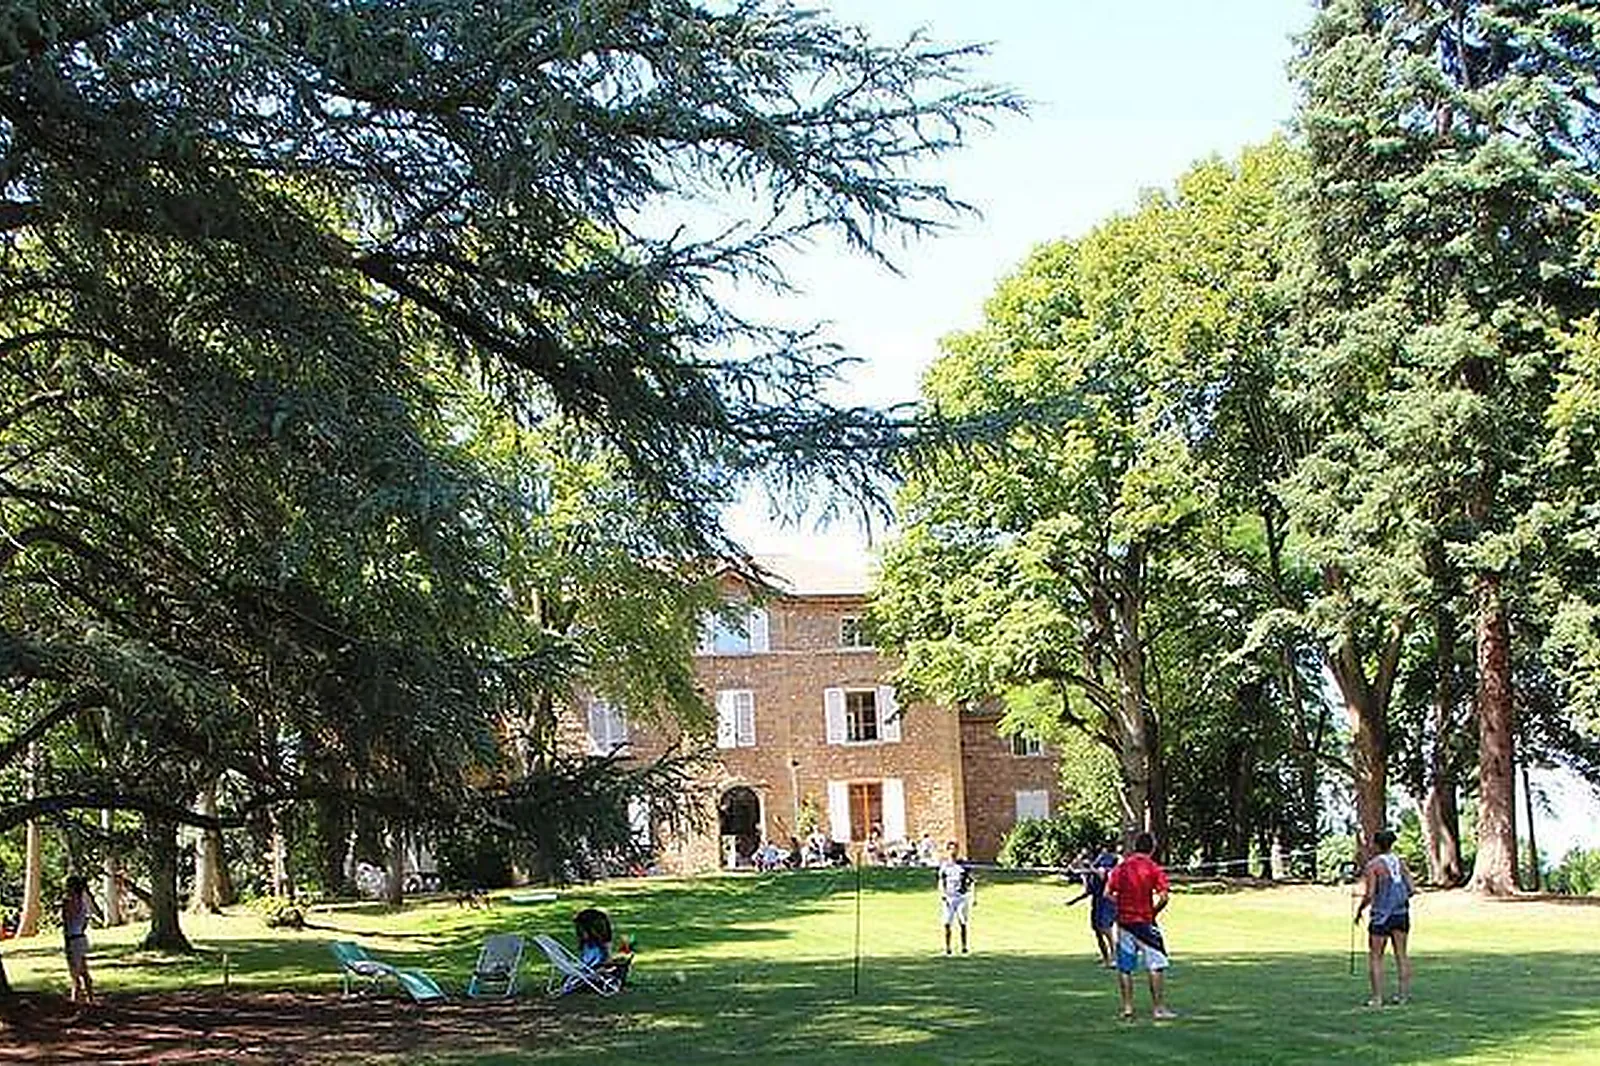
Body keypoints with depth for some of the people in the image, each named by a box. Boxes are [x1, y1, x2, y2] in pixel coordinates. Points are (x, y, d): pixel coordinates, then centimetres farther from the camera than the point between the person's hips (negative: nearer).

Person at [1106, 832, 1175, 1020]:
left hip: (1123, 921, 4)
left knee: (1124, 968, 10)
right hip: (1144, 922, -4)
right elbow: (1164, 897, -14)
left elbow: (1108, 893, 5)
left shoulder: (1121, 867, 6)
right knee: (1157, 966, 2)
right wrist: (1154, 912, 1)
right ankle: (1159, 1008, -1)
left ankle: (1127, 1007, 12)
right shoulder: (1154, 868, -6)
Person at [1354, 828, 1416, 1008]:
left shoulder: (1372, 865, -11)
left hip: (1381, 915, -5)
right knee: (1401, 954, 13)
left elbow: (1369, 895, -14)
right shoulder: (1400, 862, 4)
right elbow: (1413, 889, 4)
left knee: (1375, 957, 2)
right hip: (1401, 913, 5)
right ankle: (1405, 994, 15)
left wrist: (1359, 910, 1)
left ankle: (1377, 998, -1)